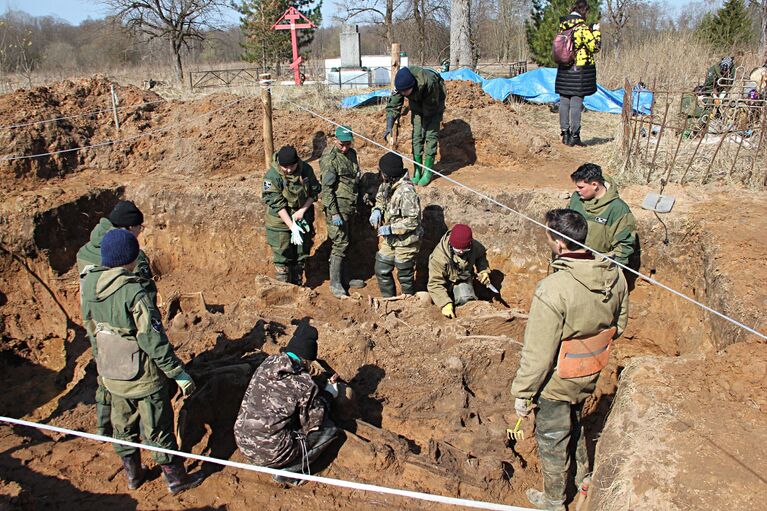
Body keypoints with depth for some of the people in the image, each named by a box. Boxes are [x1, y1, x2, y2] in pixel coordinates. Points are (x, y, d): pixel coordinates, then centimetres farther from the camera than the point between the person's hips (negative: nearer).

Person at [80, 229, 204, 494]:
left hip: (111, 374, 7)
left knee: (123, 423, 23)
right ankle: (175, 478, 26)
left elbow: (91, 329, 7)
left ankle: (132, 474, 41)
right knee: (158, 428, 10)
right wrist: (178, 373, -16)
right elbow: (153, 339, -25)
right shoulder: (133, 292, -28)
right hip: (142, 375, -6)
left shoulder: (89, 285, -6)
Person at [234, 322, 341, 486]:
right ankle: (288, 472, 0)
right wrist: (327, 395, 13)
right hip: (270, 453, -7)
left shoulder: (267, 364, 0)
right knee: (329, 429, 6)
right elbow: (313, 423, -3)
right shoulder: (305, 384, -16)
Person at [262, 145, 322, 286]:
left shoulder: (306, 169, -8)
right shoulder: (272, 176, -21)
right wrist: (292, 226, -26)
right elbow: (277, 204, -21)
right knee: (282, 258, 1)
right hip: (281, 221, -4)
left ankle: (297, 286, 33)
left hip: (303, 220, 4)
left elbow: (315, 191, 2)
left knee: (301, 256, 16)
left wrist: (302, 210, -11)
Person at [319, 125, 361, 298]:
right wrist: (334, 213, -21)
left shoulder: (352, 154, 10)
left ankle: (341, 276, 24)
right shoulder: (330, 159, -15)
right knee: (340, 244, -7)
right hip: (338, 207, -8)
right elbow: (326, 189, -17)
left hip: (351, 206, 8)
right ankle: (335, 283, 0)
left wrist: (357, 204, 23)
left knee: (346, 243, 13)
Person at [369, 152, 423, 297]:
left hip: (405, 242, -8)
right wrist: (377, 210, -4)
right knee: (381, 270, 17)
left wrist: (390, 229, -26)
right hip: (389, 240, 8)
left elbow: (413, 221, -27)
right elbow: (380, 199, 18)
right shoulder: (386, 185, -2)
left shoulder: (406, 192, -28)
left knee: (405, 276, 9)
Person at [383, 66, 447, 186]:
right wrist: (389, 126, -34)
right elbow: (393, 106, -21)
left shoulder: (429, 82, -42)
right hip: (417, 106, 4)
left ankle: (428, 171, -3)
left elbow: (431, 107, -28)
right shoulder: (400, 85, -28)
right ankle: (417, 170, 5)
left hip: (434, 105, -4)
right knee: (416, 136, -3)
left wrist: (425, 126, -21)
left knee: (431, 136, -10)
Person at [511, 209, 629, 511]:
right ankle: (584, 477, 55)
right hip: (591, 373, 7)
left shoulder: (552, 290, -33)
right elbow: (619, 326, 5)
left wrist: (522, 392, -13)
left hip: (558, 381, -6)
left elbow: (538, 353, -26)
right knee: (575, 423, 33)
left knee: (552, 439, 18)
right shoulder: (614, 275, -12)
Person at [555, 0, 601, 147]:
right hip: (580, 71, -6)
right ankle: (574, 136, 2)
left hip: (563, 69, 6)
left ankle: (565, 133, 15)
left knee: (564, 102, 10)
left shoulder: (562, 26, 5)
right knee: (576, 103, -2)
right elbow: (595, 46, -10)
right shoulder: (582, 27, -14)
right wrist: (596, 31, 5)